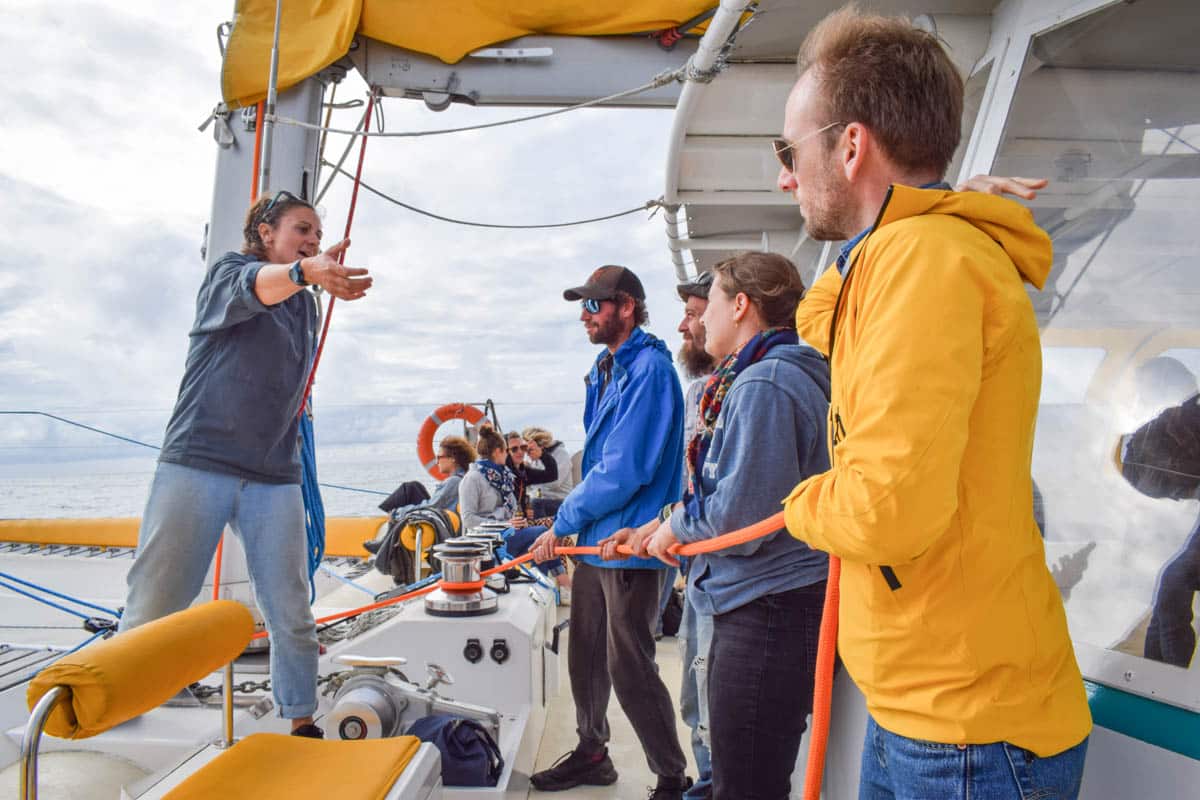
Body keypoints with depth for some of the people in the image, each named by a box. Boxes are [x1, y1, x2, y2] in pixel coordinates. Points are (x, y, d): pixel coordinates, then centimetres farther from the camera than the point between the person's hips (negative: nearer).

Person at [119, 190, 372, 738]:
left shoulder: (304, 305, 19)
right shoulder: (228, 271, 1)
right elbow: (253, 288, -26)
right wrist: (306, 272, -47)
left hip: (274, 475, 5)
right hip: (198, 461, -5)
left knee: (291, 614, 2)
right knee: (153, 609, -3)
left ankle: (302, 723, 13)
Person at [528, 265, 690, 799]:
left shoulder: (649, 370, -16)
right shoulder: (606, 369, 13)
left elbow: (624, 470, -22)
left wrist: (564, 522, -13)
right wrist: (574, 524, 12)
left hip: (631, 547, -9)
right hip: (595, 540, 9)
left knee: (630, 670, -1)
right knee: (586, 656, 18)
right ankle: (591, 754, 36)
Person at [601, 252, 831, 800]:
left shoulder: (764, 385, -20)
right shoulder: (746, 380, 15)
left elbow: (740, 516, -25)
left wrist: (676, 524, -6)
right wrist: (655, 529, 16)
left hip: (770, 615, -11)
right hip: (752, 606, 11)